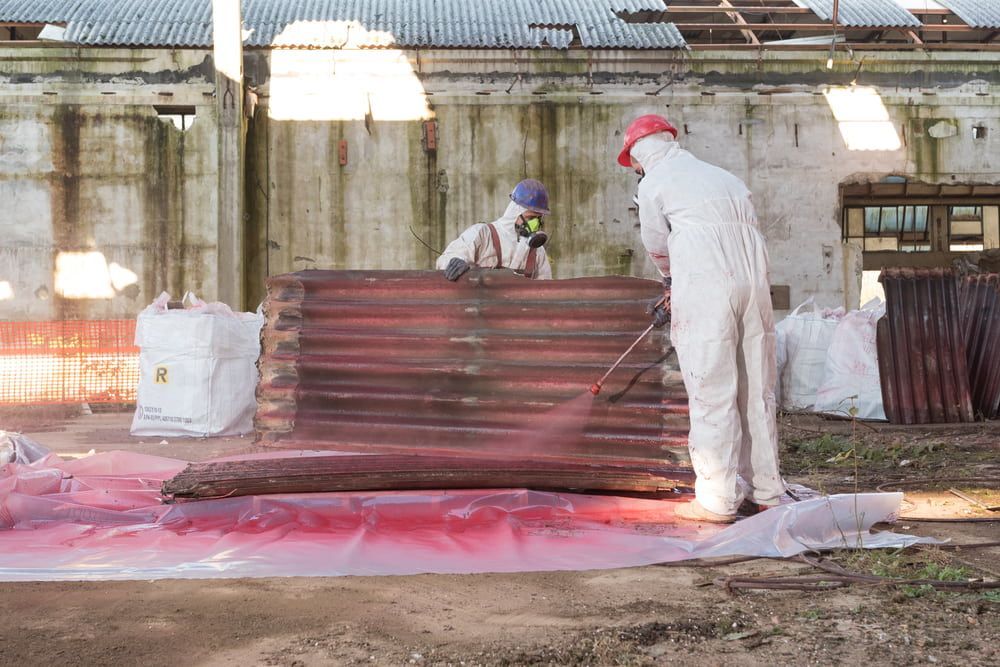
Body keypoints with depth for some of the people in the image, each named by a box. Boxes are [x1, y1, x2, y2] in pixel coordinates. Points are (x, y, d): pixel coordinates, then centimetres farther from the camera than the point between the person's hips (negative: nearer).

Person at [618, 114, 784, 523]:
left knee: (712, 393, -3)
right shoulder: (721, 176, 26)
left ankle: (717, 500, -1)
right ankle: (766, 491, 18)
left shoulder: (653, 184, 7)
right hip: (754, 281, 6)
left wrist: (671, 280, 37)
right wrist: (675, 298, 31)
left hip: (706, 287, -6)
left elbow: (658, 248, 13)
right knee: (757, 389, 11)